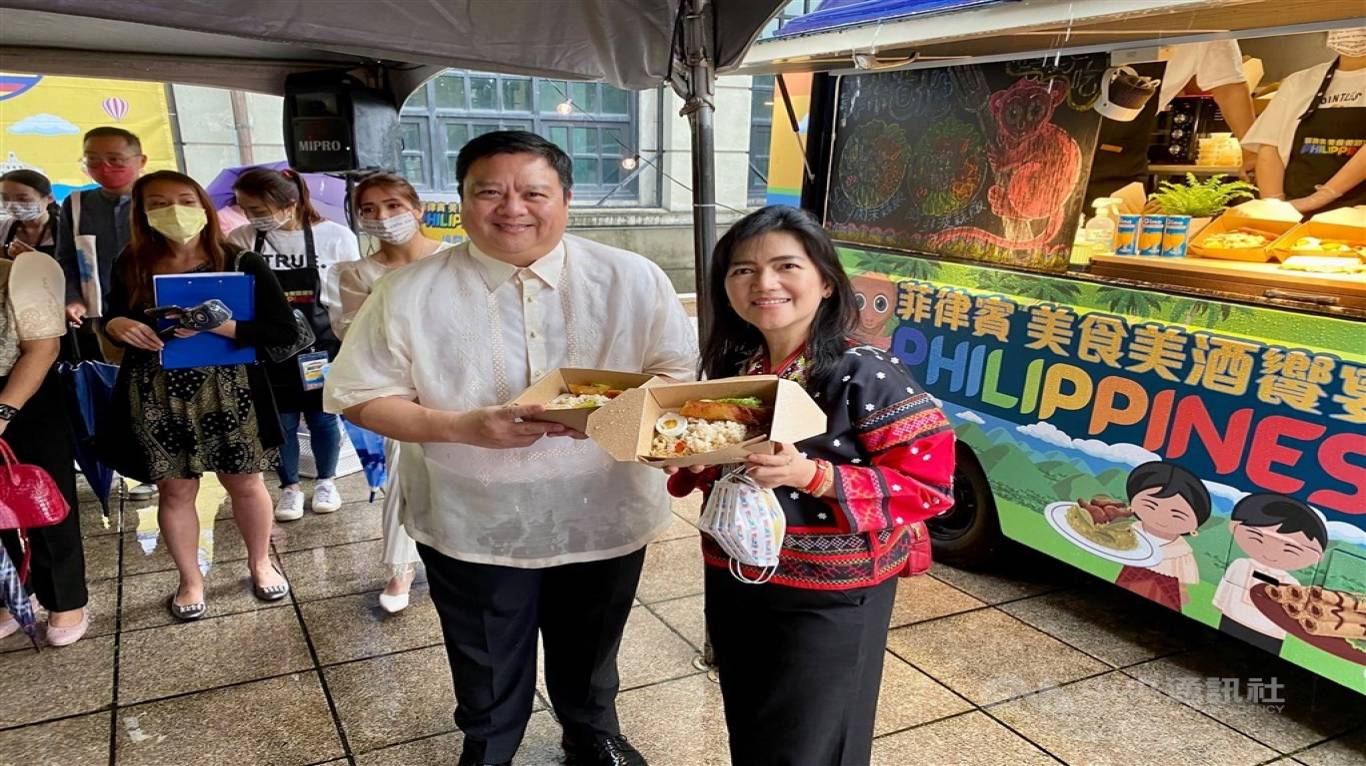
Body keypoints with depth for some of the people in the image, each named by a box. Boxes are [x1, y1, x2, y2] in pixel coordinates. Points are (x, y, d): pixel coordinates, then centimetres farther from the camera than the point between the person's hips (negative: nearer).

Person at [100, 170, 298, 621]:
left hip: (228, 392, -2)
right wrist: (116, 325, -10)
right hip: (157, 395, 2)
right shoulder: (132, 265, -1)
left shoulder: (242, 264, -10)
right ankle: (190, 580, 32)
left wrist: (215, 324, -25)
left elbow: (285, 333, -14)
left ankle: (260, 563, 36)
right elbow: (114, 315, 15)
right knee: (175, 489, 11)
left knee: (245, 482, 11)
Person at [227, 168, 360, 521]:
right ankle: (290, 487, 31)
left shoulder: (335, 237, -10)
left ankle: (326, 481, 34)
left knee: (323, 416, 11)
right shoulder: (240, 242, -7)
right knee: (280, 420, 11)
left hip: (320, 344, -1)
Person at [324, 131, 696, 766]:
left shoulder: (632, 279, -8)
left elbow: (677, 371, -1)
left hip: (603, 516, 1)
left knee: (589, 655, 25)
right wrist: (460, 427, -22)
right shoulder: (410, 292, -9)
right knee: (488, 672, 21)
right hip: (472, 525, 0)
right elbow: (360, 396, -5)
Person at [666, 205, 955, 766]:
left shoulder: (865, 376, -20)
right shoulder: (731, 366, -1)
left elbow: (930, 483, -20)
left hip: (829, 598, -6)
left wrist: (815, 477, -30)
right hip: (733, 584, 6)